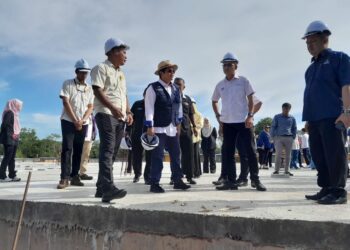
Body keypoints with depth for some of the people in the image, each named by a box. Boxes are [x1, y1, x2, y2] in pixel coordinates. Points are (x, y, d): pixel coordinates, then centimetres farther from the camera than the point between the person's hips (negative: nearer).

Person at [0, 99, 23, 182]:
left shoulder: (14, 114, 18)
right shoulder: (9, 112, -9)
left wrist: (16, 134, 5)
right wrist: (11, 135, -16)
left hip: (14, 139, 9)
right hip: (9, 139, -9)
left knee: (12, 157, 9)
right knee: (7, 157, -8)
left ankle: (12, 175, 13)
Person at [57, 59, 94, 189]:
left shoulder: (89, 88, 11)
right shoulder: (67, 84, 1)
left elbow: (90, 107, 7)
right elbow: (66, 103, -7)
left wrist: (82, 120, -9)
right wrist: (75, 120, -12)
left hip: (83, 123, 4)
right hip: (68, 121, -4)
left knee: (78, 150, 5)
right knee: (67, 149, -9)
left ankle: (74, 176, 11)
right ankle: (64, 178, -8)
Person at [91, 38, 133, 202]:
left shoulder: (121, 73, 25)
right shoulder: (101, 68, 0)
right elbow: (97, 90, -12)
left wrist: (128, 112, 9)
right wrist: (112, 107, -23)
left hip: (120, 117, 8)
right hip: (106, 114, -8)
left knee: (112, 152, 6)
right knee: (107, 150, -18)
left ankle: (101, 188, 14)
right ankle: (108, 188, -25)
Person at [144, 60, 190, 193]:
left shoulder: (176, 89, 12)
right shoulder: (153, 88, -7)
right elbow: (149, 108, -11)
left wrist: (178, 124, 14)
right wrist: (150, 127, -15)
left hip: (173, 128, 6)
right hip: (158, 128, -6)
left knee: (176, 155, 11)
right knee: (157, 157, -2)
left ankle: (178, 181, 22)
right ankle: (154, 184, 8)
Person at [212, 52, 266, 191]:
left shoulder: (243, 81, 1)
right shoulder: (220, 85, 9)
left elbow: (250, 99, -1)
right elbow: (214, 101, 22)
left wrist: (250, 116, -13)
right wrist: (217, 116, 10)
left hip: (244, 121, -3)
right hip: (227, 123, 4)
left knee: (250, 150, -1)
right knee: (227, 152, 3)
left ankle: (255, 180, 10)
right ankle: (231, 181, 12)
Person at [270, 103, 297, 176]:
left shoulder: (292, 118, 12)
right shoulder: (277, 117, 6)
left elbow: (294, 129, 18)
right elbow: (273, 127, 5)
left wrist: (293, 138, 8)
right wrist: (273, 137, -2)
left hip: (289, 138, 3)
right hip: (279, 137, -2)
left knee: (288, 155, 3)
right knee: (278, 154, -11)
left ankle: (287, 171, 10)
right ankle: (276, 170, -8)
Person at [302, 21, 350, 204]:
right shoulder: (311, 67, 24)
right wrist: (308, 118, 20)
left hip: (333, 117, -7)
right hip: (314, 119, 7)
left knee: (334, 155, -7)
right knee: (319, 157, 7)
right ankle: (326, 189, 15)